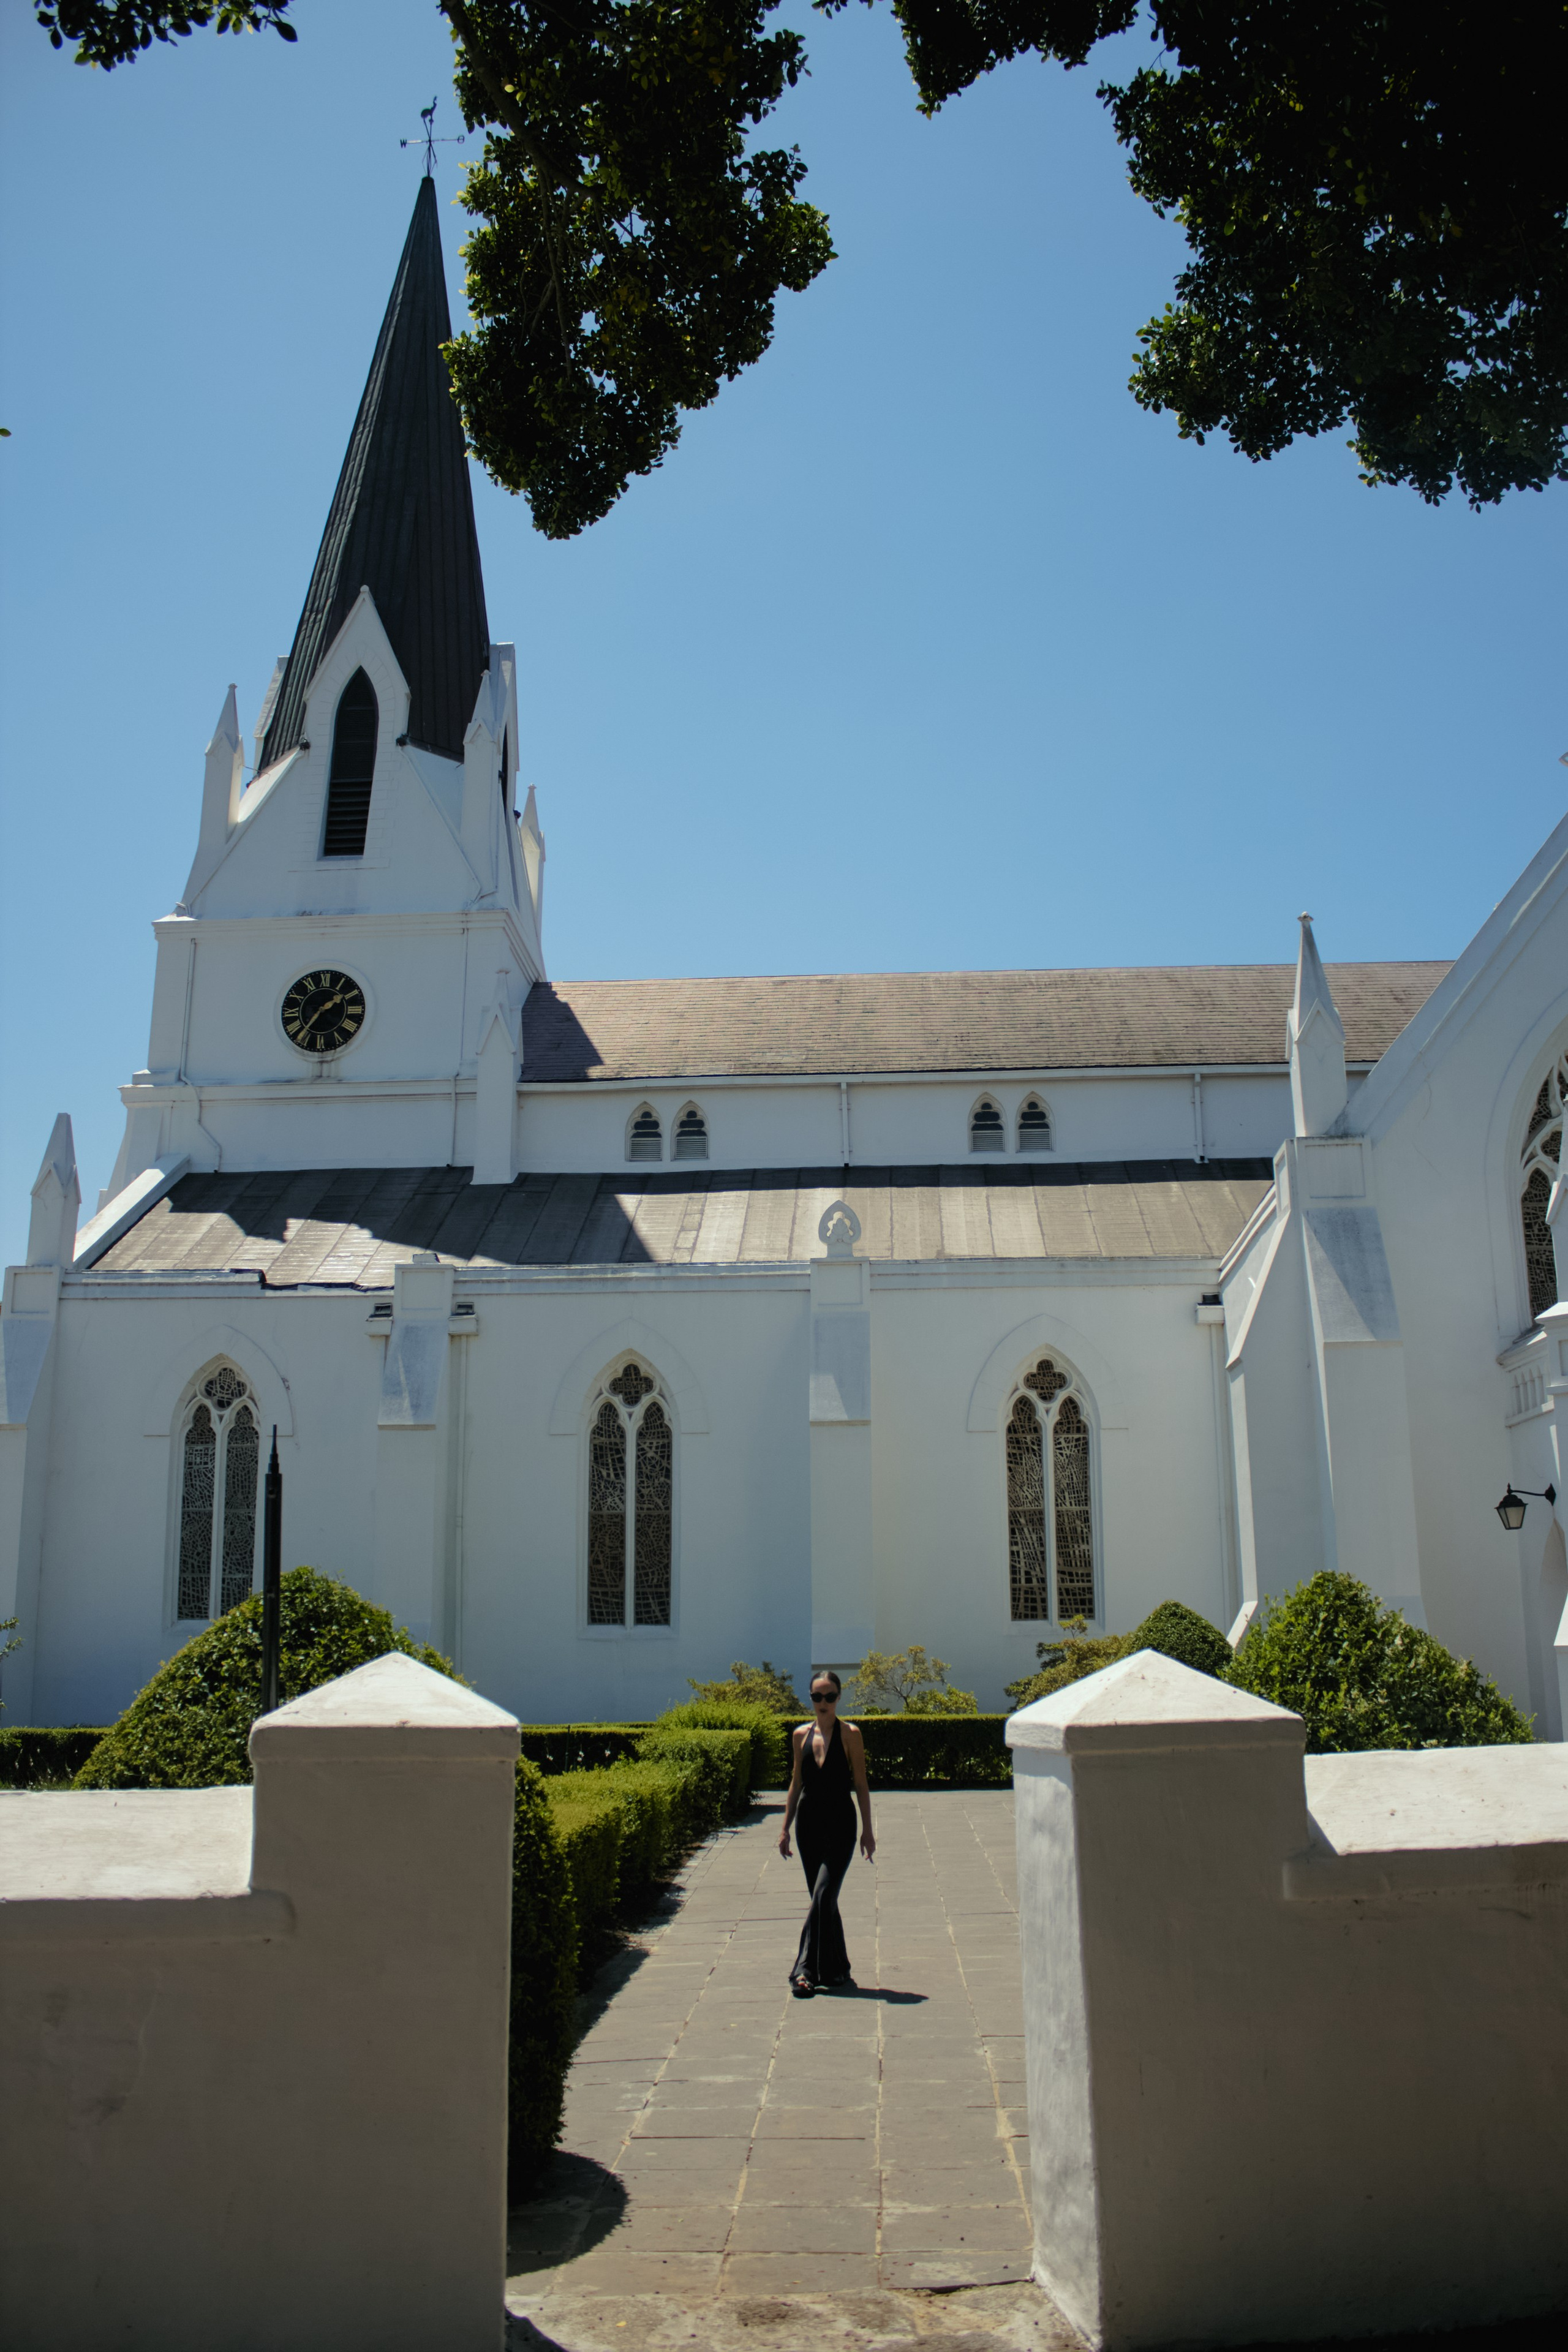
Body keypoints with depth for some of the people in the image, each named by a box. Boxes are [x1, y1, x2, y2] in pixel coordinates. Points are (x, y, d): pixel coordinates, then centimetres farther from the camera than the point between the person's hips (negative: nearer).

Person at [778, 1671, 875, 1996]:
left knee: (823, 1896, -14)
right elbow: (796, 1782, 13)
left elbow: (861, 1784, -2)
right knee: (823, 1899, 10)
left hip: (840, 1823, -4)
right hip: (809, 1822, 4)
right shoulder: (801, 1734, 6)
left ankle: (807, 1970, -11)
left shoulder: (850, 1734, -4)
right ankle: (837, 1972, 20)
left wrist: (867, 1831, -4)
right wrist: (786, 1827, 11)